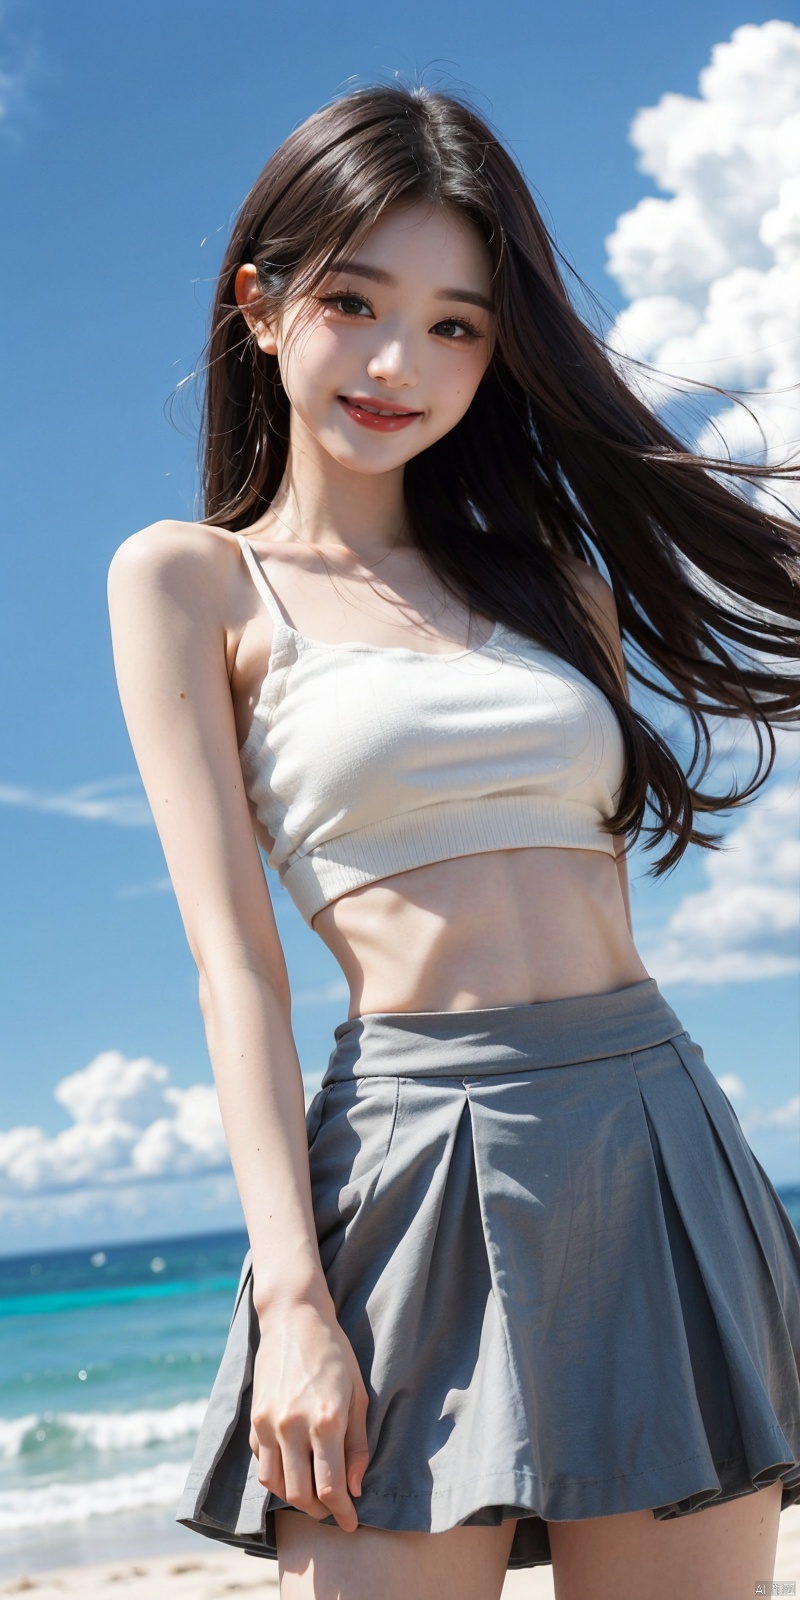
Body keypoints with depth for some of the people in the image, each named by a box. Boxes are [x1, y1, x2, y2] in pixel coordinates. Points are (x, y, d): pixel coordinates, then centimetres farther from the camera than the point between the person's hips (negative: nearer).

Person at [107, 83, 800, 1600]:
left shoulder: (552, 576, 17)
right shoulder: (190, 579, 5)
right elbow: (233, 957, -3)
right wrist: (291, 1294, -12)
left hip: (667, 1145, 5)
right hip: (425, 1157, -4)